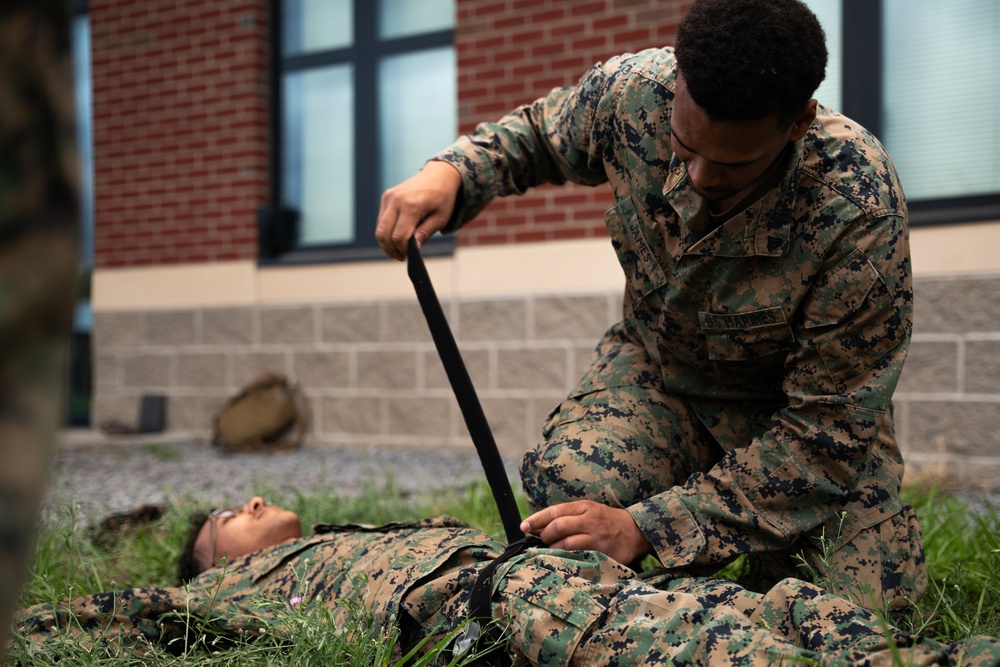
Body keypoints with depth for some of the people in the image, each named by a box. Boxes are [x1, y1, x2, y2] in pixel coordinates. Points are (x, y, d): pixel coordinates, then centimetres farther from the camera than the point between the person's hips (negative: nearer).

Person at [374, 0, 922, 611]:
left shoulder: (862, 211, -34)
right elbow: (537, 133, 2)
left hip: (805, 402, -2)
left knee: (866, 603, -23)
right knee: (571, 489, -29)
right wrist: (449, 173, -20)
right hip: (655, 366, 2)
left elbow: (828, 428, -30)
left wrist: (647, 528, -36)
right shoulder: (633, 90, -23)